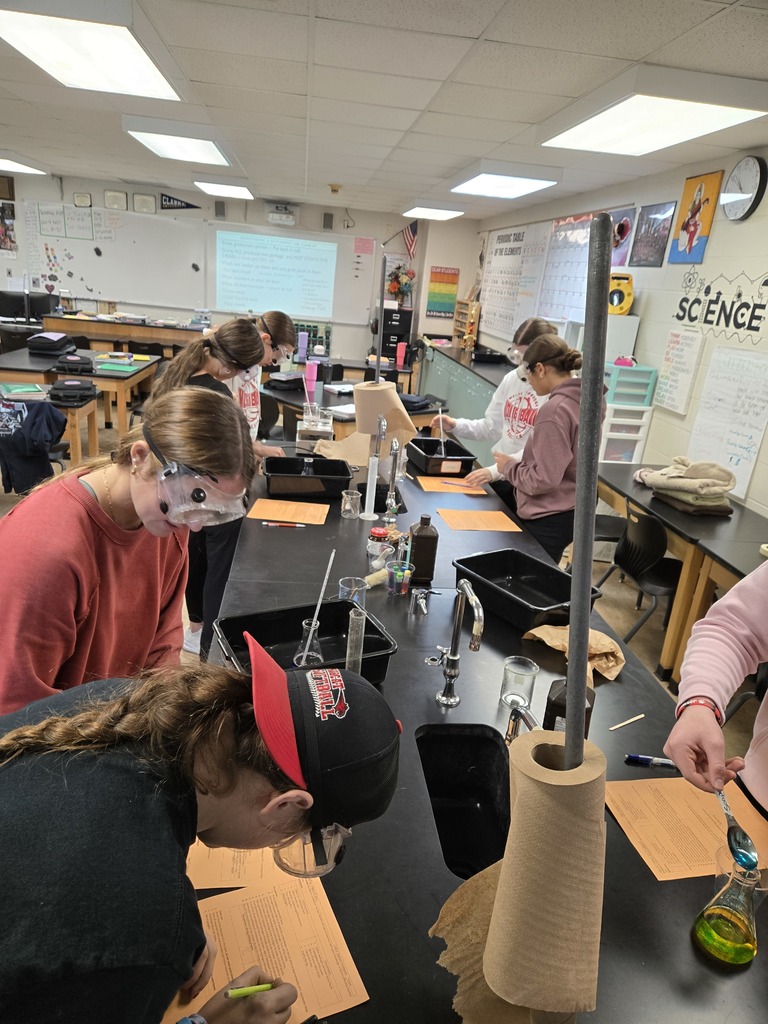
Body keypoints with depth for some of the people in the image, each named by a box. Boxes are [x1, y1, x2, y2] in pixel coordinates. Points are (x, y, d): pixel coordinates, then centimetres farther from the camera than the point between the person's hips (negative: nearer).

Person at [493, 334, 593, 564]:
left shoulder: (555, 409, -22)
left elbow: (543, 479, -22)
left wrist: (508, 466, -7)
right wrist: (518, 462, 12)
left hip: (548, 519, -9)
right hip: (569, 511, 9)